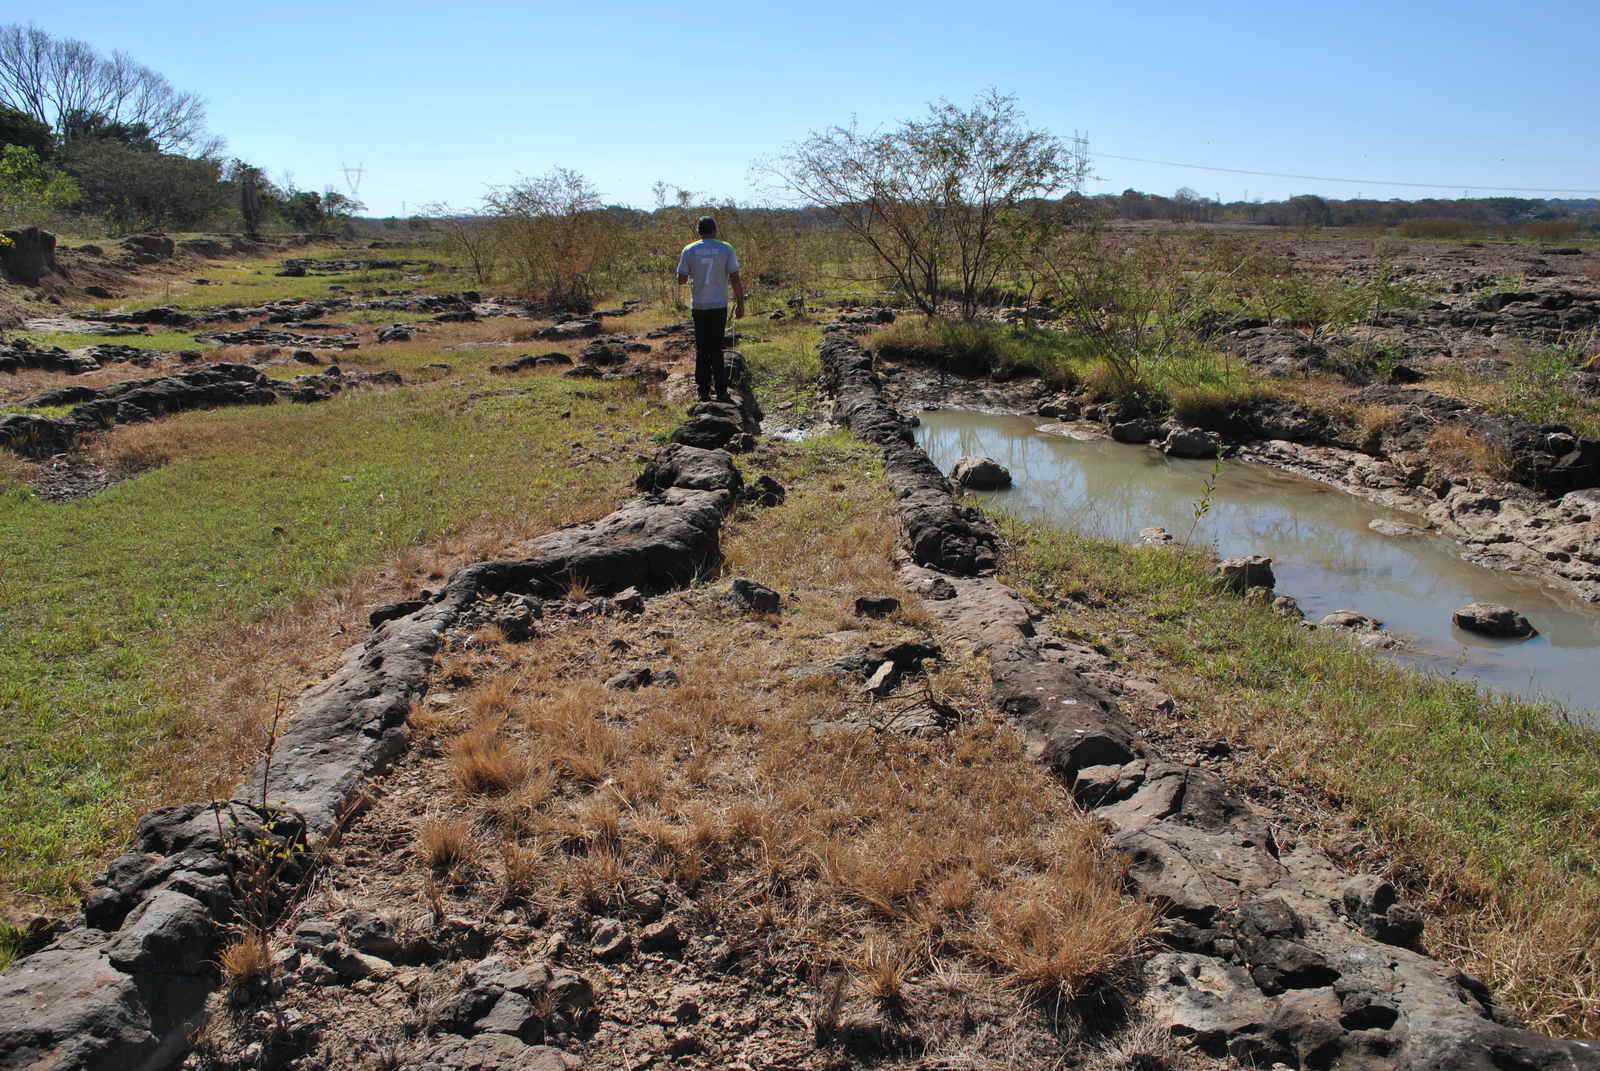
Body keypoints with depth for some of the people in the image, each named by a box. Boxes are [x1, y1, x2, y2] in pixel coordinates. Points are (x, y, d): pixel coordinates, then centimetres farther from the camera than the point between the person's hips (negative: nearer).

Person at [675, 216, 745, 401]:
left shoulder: (689, 250, -1)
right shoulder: (726, 249, -3)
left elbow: (681, 280, 1)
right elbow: (735, 279, -5)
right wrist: (740, 304, 3)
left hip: (698, 307, 1)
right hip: (719, 306, -1)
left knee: (702, 350, 9)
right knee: (717, 349, 6)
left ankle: (703, 391, 10)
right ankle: (721, 391, 6)